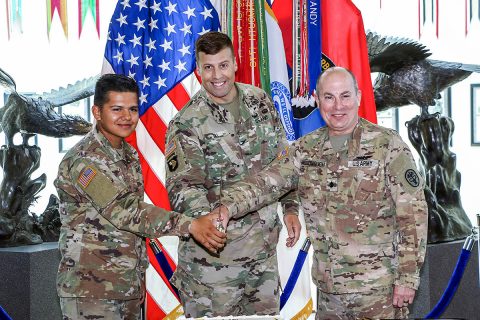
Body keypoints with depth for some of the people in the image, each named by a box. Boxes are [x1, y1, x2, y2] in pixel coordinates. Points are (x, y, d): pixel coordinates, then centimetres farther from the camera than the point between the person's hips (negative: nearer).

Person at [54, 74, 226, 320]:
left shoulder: (129, 155, 11)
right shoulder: (84, 159, -16)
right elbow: (124, 210, -25)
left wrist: (139, 277, 16)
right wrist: (190, 225, -30)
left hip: (129, 286, 8)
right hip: (90, 291, -8)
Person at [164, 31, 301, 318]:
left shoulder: (260, 101, 4)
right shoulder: (186, 124, -12)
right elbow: (182, 184, -20)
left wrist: (290, 208, 9)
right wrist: (204, 219, -38)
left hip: (264, 244, 5)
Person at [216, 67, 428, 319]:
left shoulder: (388, 146, -7)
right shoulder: (306, 150, 6)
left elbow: (413, 214, -8)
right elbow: (265, 183, -3)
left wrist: (408, 277, -11)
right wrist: (226, 207, -22)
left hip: (379, 288, -4)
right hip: (328, 289, 4)